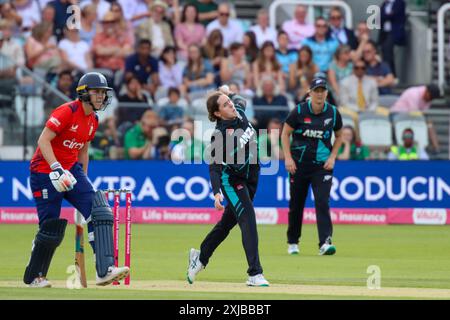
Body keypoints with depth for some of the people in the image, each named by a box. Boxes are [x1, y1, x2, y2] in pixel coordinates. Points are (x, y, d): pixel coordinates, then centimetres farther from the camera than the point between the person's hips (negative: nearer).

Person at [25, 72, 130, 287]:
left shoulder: (93, 120, 9)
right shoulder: (67, 112, -16)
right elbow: (43, 140, -23)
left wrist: (83, 180, 21)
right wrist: (56, 169, -32)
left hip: (71, 169, 7)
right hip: (45, 171, -7)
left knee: (98, 212, -14)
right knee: (51, 227, -4)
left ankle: (105, 271, -22)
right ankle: (33, 277, 19)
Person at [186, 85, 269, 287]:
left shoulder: (239, 111, -4)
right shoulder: (220, 135, -25)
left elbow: (240, 100, 23)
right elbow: (214, 166, -29)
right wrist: (216, 193, -38)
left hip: (250, 178, 8)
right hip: (232, 180, -8)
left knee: (228, 222, 18)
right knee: (248, 220, -18)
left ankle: (200, 257, 36)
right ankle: (255, 274, -22)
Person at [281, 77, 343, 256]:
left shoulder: (333, 113, -2)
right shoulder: (299, 111, -7)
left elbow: (339, 136, 13)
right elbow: (285, 134, 1)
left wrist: (332, 157, 0)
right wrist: (288, 158, -9)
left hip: (322, 165, 0)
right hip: (299, 164, 0)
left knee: (322, 202, -15)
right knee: (296, 204, 8)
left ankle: (325, 243, -21)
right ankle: (292, 242, 25)